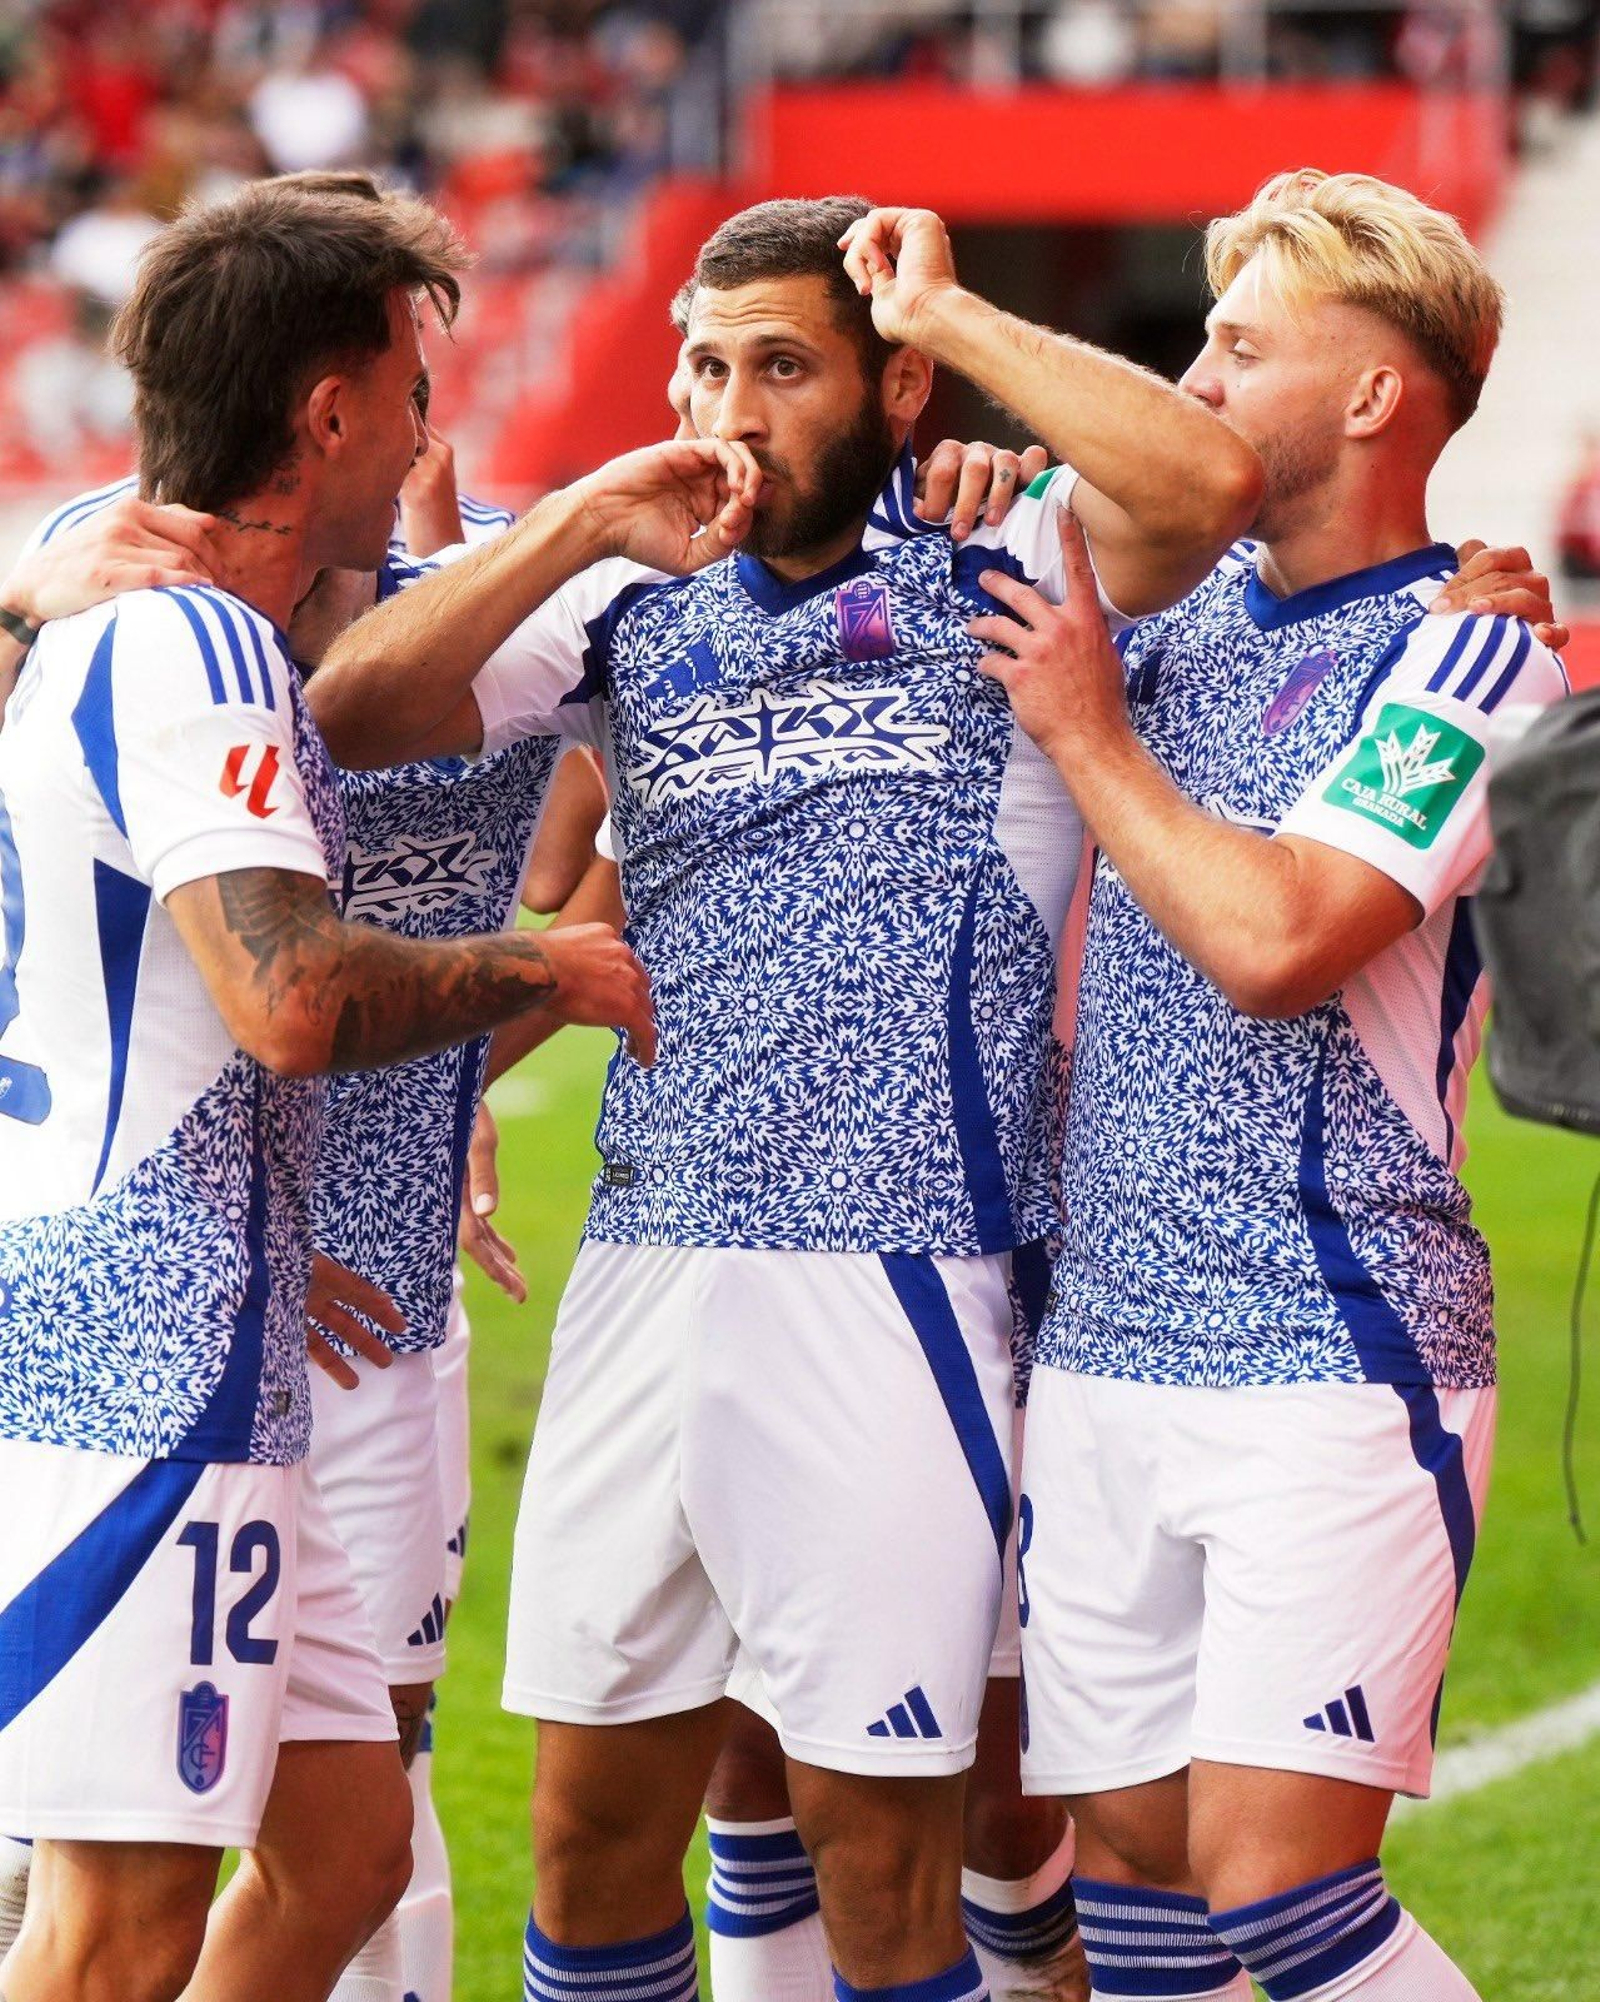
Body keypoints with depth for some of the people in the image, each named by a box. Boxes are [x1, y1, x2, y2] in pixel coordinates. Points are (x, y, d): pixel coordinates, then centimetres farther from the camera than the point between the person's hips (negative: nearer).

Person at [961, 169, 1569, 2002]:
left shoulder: (1464, 651, -8)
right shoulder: (1174, 614, 13)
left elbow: (1273, 939, -21)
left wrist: (1088, 731, -7)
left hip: (1337, 1365, -7)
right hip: (1101, 1350, 7)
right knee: (1127, 1855, 7)